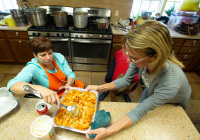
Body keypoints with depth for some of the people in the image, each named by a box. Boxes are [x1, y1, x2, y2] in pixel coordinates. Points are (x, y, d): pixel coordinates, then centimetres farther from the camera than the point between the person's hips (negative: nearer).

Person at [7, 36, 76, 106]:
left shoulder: (59, 57, -8)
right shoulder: (32, 68, -21)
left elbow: (70, 74, -5)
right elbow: (12, 85, -35)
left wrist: (68, 84, -28)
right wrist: (40, 89, -53)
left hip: (66, 92, 6)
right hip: (49, 100, -5)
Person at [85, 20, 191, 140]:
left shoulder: (170, 84, -47)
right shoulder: (140, 58, -34)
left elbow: (140, 112, -37)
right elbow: (126, 80, -17)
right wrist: (100, 88, -24)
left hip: (173, 106, -3)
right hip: (150, 92, 4)